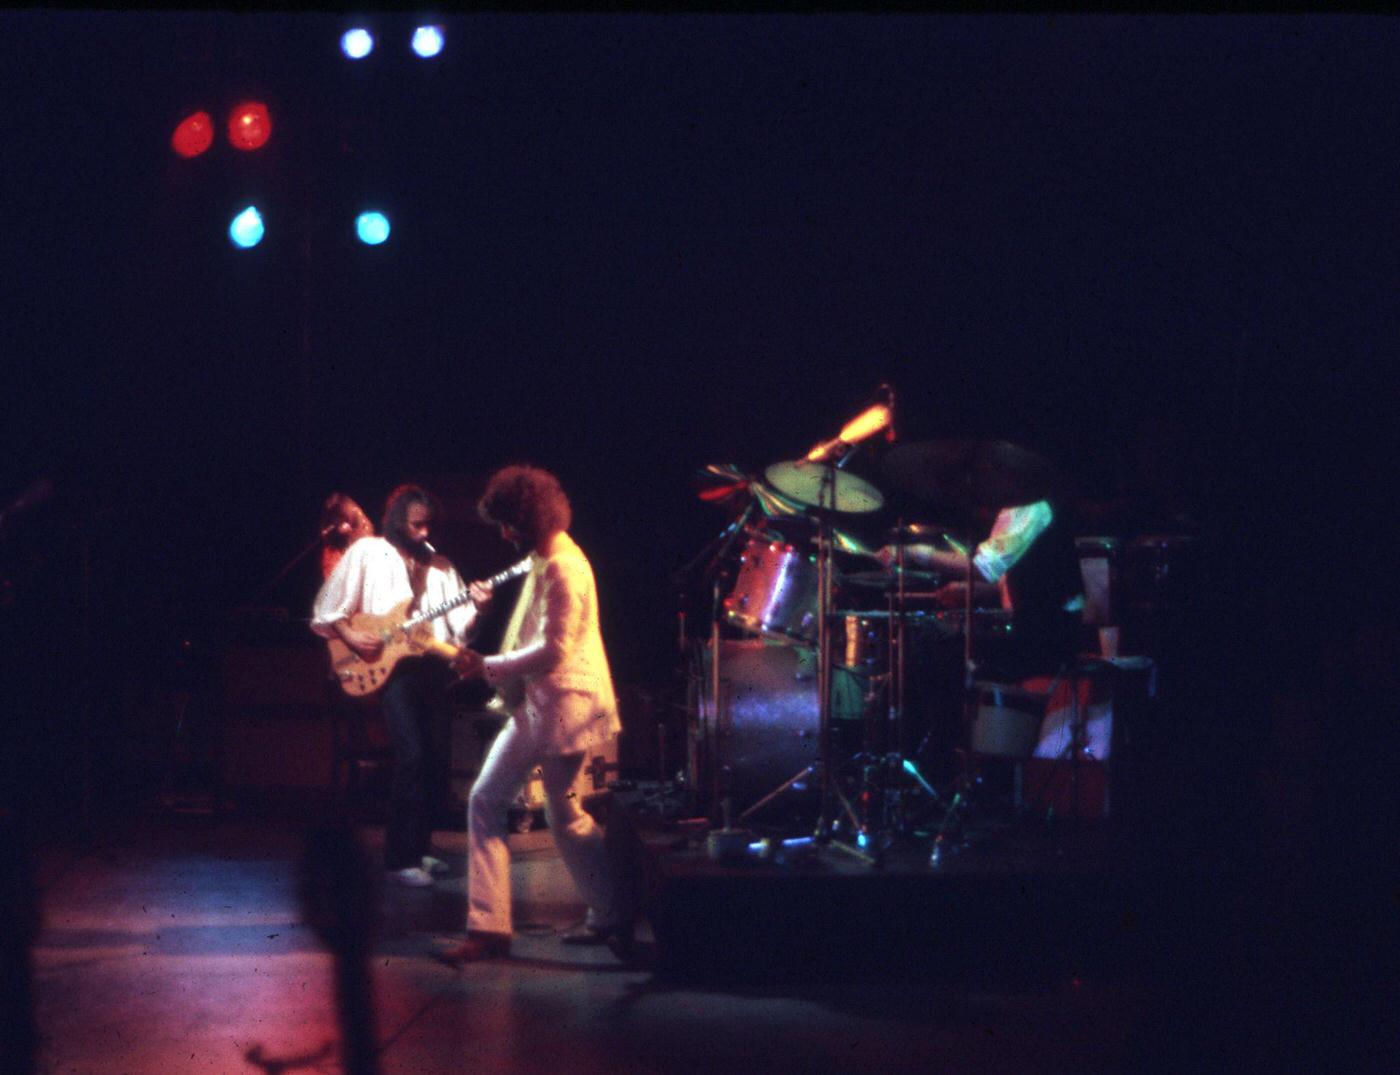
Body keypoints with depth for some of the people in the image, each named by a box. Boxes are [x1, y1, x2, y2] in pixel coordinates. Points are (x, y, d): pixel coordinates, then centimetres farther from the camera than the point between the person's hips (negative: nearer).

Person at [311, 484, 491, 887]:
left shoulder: (438, 564, 15)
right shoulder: (367, 553, 3)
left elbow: (459, 626, 7)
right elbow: (327, 611, 3)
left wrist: (476, 608, -12)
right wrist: (351, 636, -12)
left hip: (434, 665, 5)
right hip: (388, 664, -5)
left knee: (438, 759, 3)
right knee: (411, 755, -17)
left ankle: (419, 846, 18)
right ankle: (400, 856, -10)